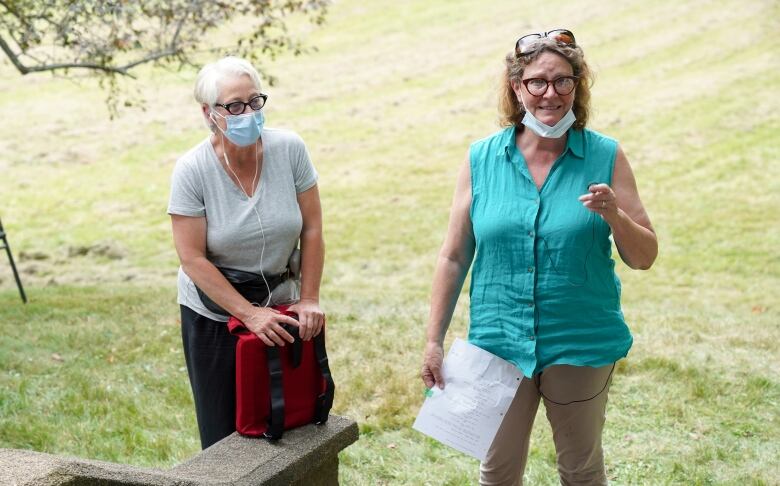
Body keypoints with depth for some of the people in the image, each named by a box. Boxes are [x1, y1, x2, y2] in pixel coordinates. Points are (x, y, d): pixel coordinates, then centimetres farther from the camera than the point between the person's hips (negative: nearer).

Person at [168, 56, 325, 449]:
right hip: (215, 316, -2)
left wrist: (309, 299, -8)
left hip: (281, 306, 2)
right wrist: (250, 314, -20)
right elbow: (193, 259, -16)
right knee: (224, 434, 5)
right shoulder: (192, 170, -16)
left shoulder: (289, 149, -10)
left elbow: (311, 229, -4)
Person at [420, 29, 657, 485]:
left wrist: (614, 215, -23)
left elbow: (644, 257, -3)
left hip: (582, 343, -1)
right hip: (499, 341, 1)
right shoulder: (482, 159, -3)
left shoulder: (605, 157, -6)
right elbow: (454, 257, 3)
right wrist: (434, 341, 2)